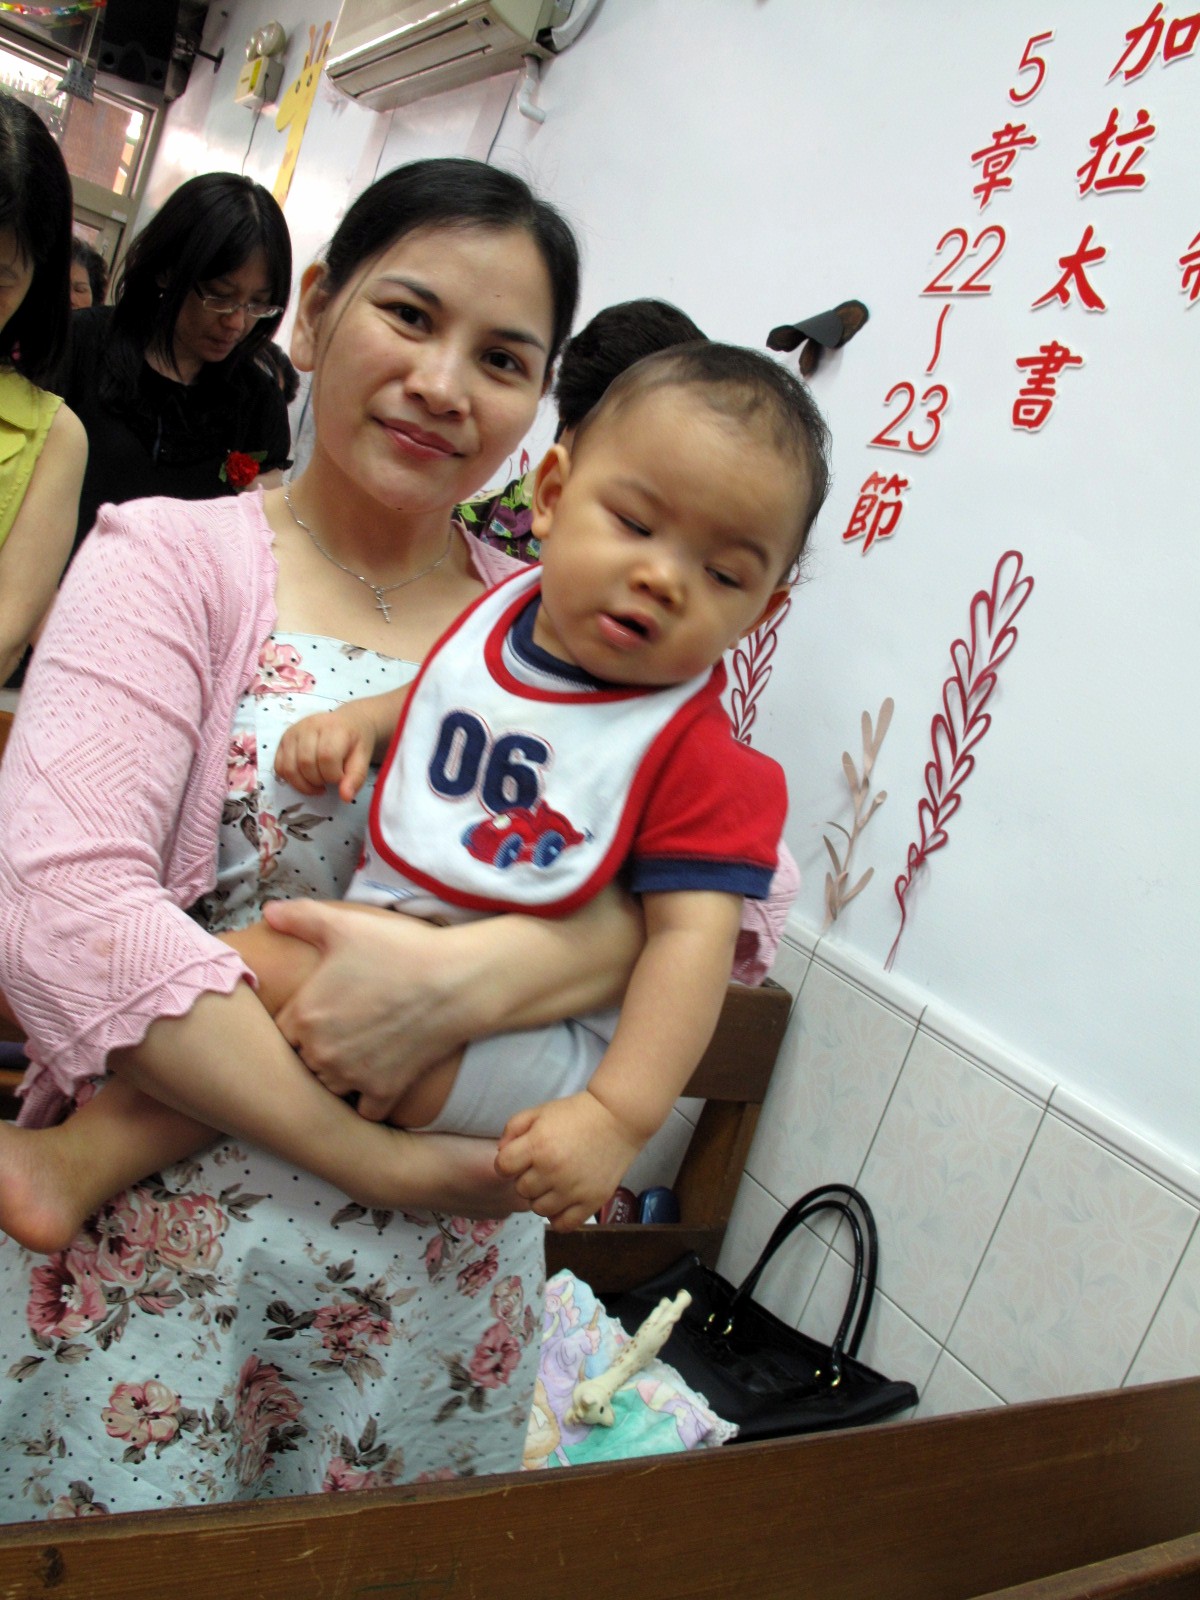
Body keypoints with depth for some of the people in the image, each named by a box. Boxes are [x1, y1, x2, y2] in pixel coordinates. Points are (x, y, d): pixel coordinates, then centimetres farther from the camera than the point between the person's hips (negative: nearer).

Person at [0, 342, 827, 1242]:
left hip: (519, 1047, -7)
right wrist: (361, 720, 1)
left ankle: (97, 1150, -4)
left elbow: (692, 935, -21)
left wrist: (618, 1115, -29)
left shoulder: (692, 752, -17)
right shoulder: (497, 617, 2)